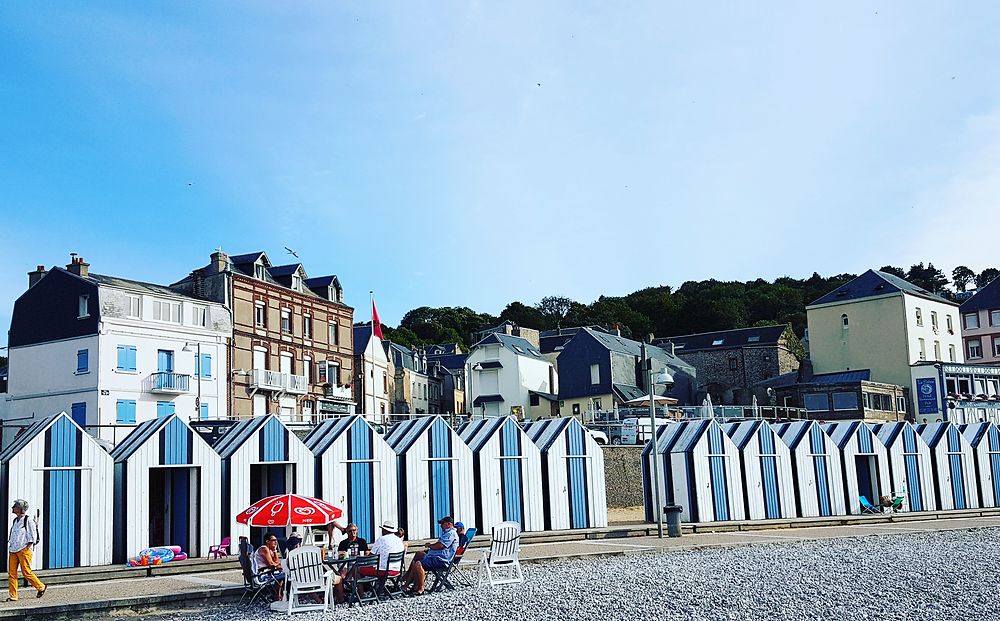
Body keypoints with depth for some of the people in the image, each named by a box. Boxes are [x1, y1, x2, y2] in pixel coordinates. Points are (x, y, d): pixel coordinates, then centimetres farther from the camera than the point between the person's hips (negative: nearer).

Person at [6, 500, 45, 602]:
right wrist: (10, 545, 14)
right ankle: (13, 596, 3)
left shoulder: (28, 520, -8)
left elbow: (32, 537, -9)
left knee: (26, 572, -7)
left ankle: (41, 587, 10)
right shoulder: (15, 520, 16)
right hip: (13, 551, 7)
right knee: (11, 572, 0)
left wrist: (27, 548, -13)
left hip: (24, 550, -7)